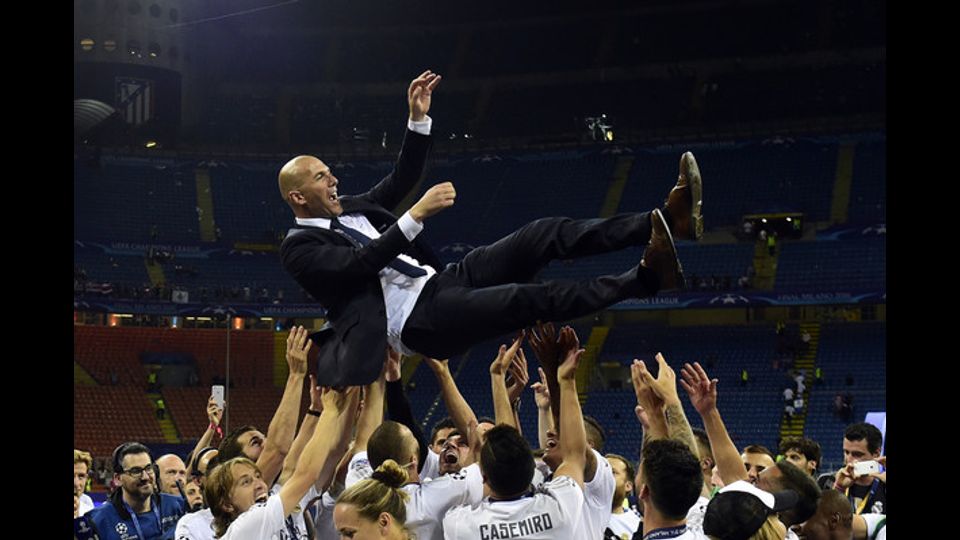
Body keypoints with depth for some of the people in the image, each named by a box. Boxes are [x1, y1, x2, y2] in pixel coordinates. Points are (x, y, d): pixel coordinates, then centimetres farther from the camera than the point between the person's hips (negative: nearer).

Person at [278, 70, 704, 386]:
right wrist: (416, 216, -25)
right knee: (526, 299, -30)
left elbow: (401, 180, 20)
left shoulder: (346, 211, 21)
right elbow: (359, 264, -21)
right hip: (415, 322, -9)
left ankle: (665, 220, -20)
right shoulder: (299, 247, -4)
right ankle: (646, 276, -40)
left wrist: (418, 118, 9)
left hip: (438, 285, 9)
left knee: (543, 235, -8)